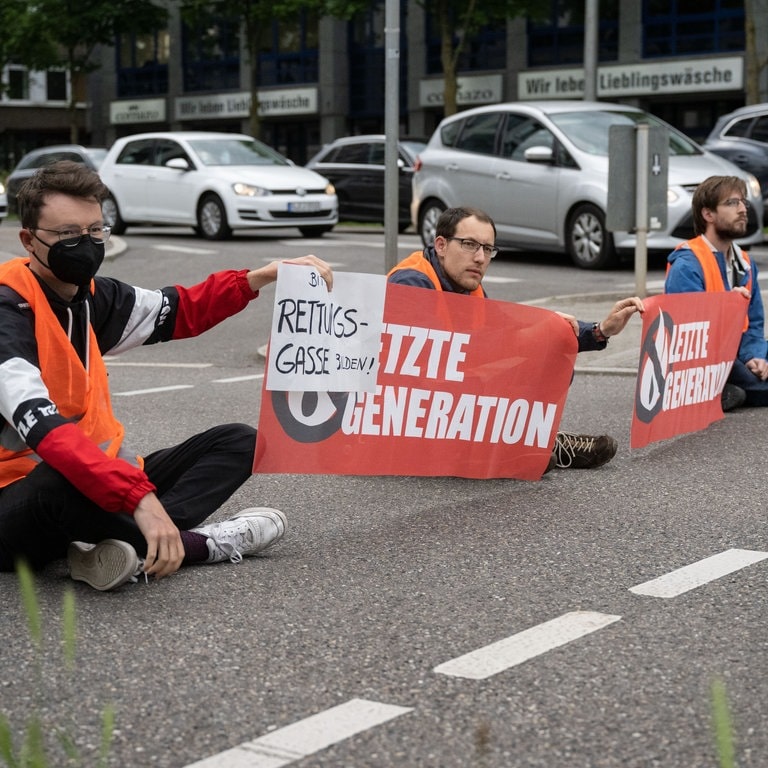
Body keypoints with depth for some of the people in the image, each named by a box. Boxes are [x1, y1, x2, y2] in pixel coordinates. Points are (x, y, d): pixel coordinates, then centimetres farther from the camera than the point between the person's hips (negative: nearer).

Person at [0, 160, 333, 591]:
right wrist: (140, 498, -42)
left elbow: (180, 311, 21)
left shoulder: (90, 295, 5)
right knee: (60, 484, -43)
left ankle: (134, 544, -21)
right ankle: (196, 543, -18)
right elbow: (45, 431, -33)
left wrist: (262, 277, 8)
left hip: (100, 481, 9)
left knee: (238, 442, 5)